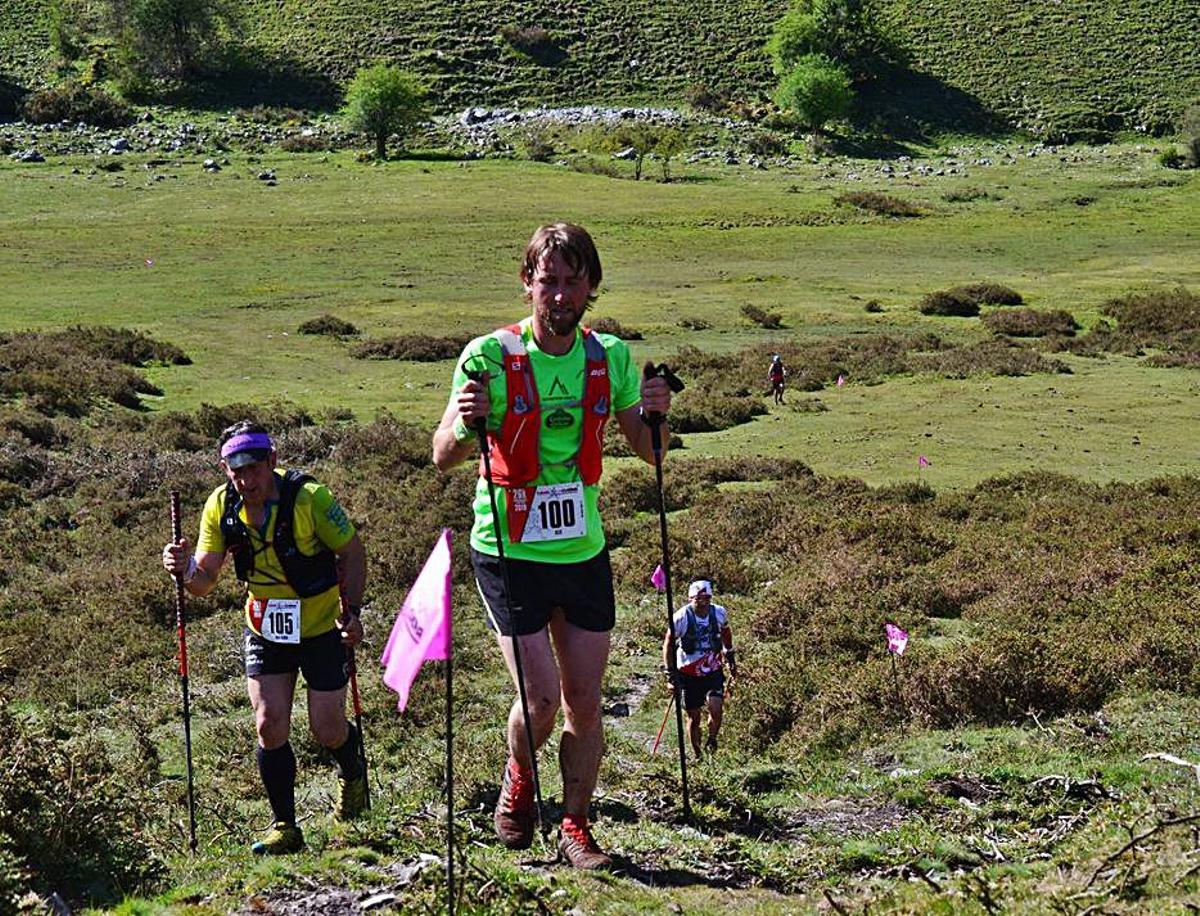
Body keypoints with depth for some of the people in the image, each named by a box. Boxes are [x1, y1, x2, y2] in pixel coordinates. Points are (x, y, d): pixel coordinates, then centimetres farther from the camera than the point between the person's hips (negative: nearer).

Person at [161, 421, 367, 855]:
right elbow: (205, 581, -8)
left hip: (322, 627, -3)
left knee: (327, 730, 2)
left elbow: (352, 553, -11)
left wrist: (352, 612, -20)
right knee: (269, 726, -7)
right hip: (265, 628, 3)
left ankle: (352, 771, 38)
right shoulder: (221, 507, -11)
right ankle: (285, 826, 6)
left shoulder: (310, 498, -23)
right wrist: (186, 570, -30)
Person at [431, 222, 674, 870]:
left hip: (583, 550, 4)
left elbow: (648, 452, 10)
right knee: (540, 701, -7)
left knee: (585, 704, 6)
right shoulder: (490, 357, -10)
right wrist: (461, 422, -29)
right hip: (508, 551, -4)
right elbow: (443, 459, -6)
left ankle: (575, 828, 22)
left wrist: (654, 415, -13)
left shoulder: (610, 358, 1)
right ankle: (518, 780, 25)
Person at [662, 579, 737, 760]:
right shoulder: (681, 617, -17)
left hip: (713, 671, 1)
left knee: (716, 709, -17)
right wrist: (670, 674, -7)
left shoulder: (719, 613, -8)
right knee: (693, 717, 4)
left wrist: (730, 658, 22)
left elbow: (726, 633, 15)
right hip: (689, 674, -1)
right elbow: (668, 644, -5)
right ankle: (697, 755, 23)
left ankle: (711, 741, 11)